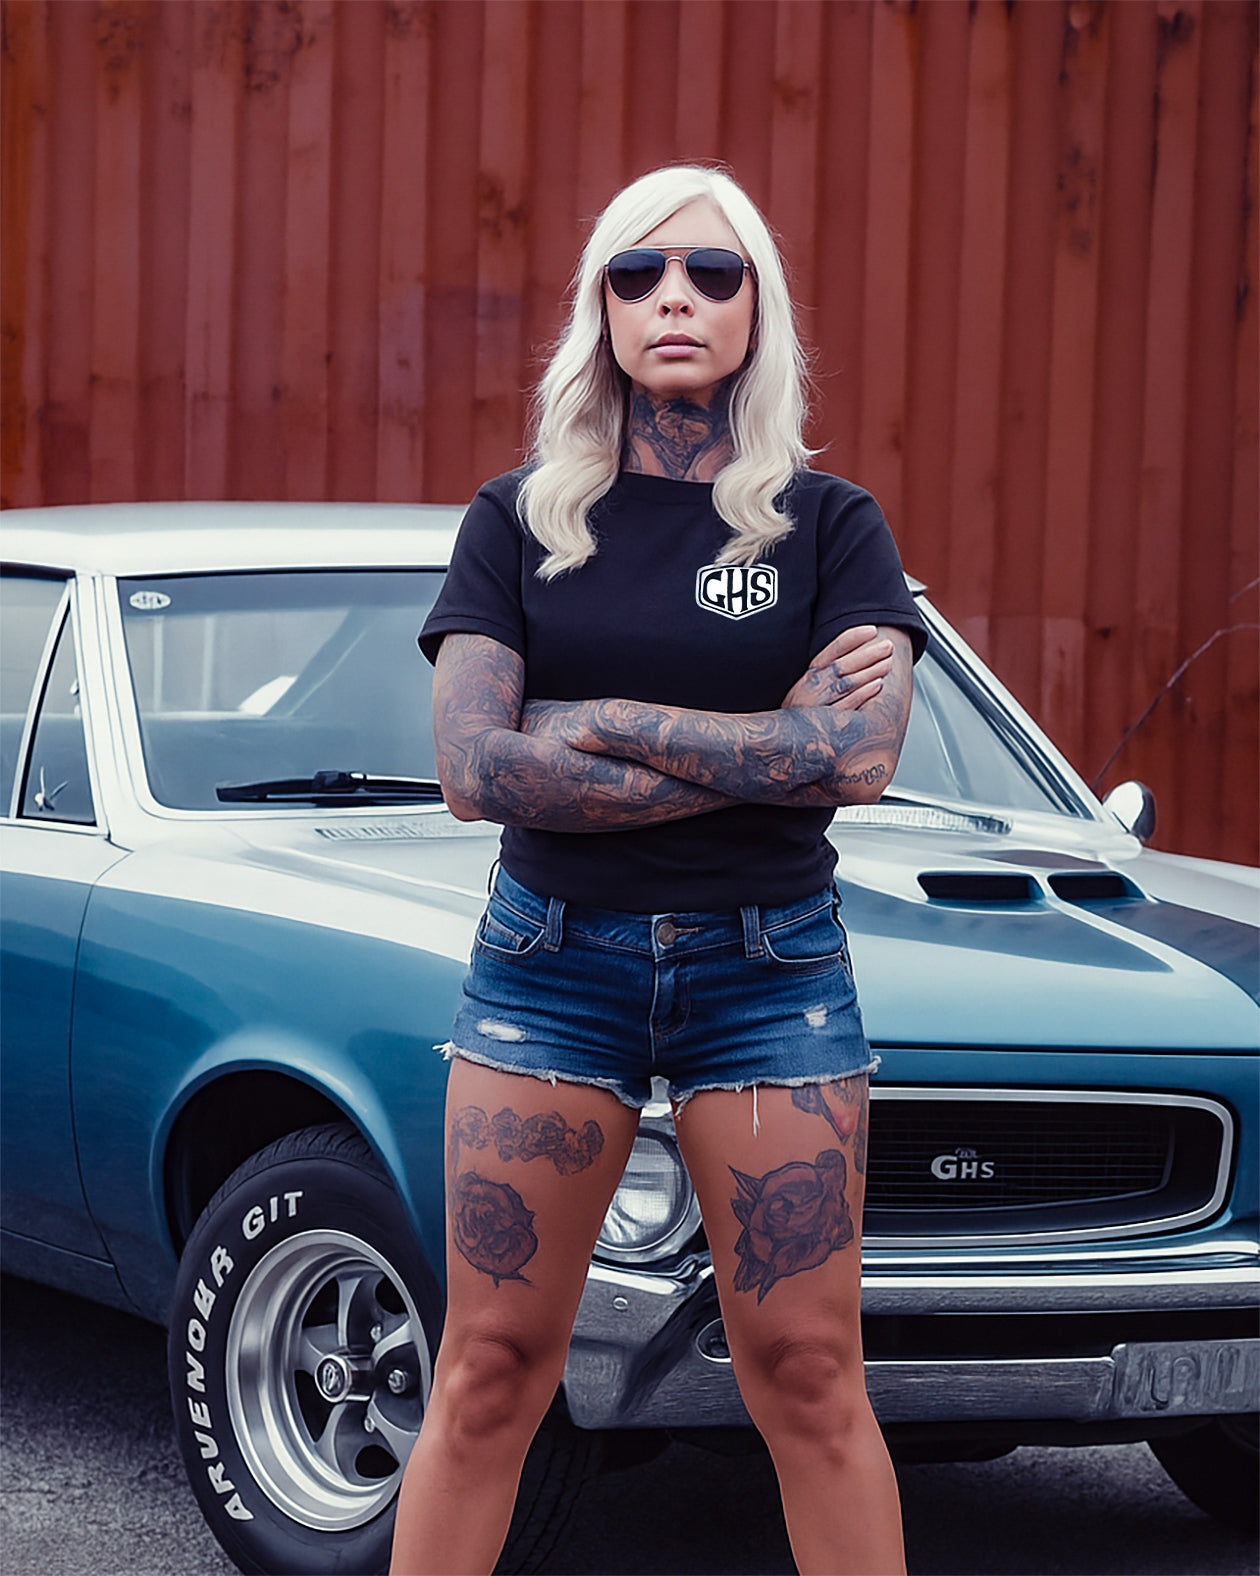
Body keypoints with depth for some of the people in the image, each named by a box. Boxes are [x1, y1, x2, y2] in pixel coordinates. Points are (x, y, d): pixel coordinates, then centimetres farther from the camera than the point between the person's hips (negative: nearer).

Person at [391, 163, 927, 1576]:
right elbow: (475, 769, -8)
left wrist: (598, 722, -10)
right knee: (491, 1371, 0)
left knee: (806, 1376, -1)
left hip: (769, 967, 0)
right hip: (549, 963, 1)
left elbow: (857, 757, -12)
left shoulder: (828, 526, 3)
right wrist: (753, 753, -10)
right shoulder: (519, 522, 4)